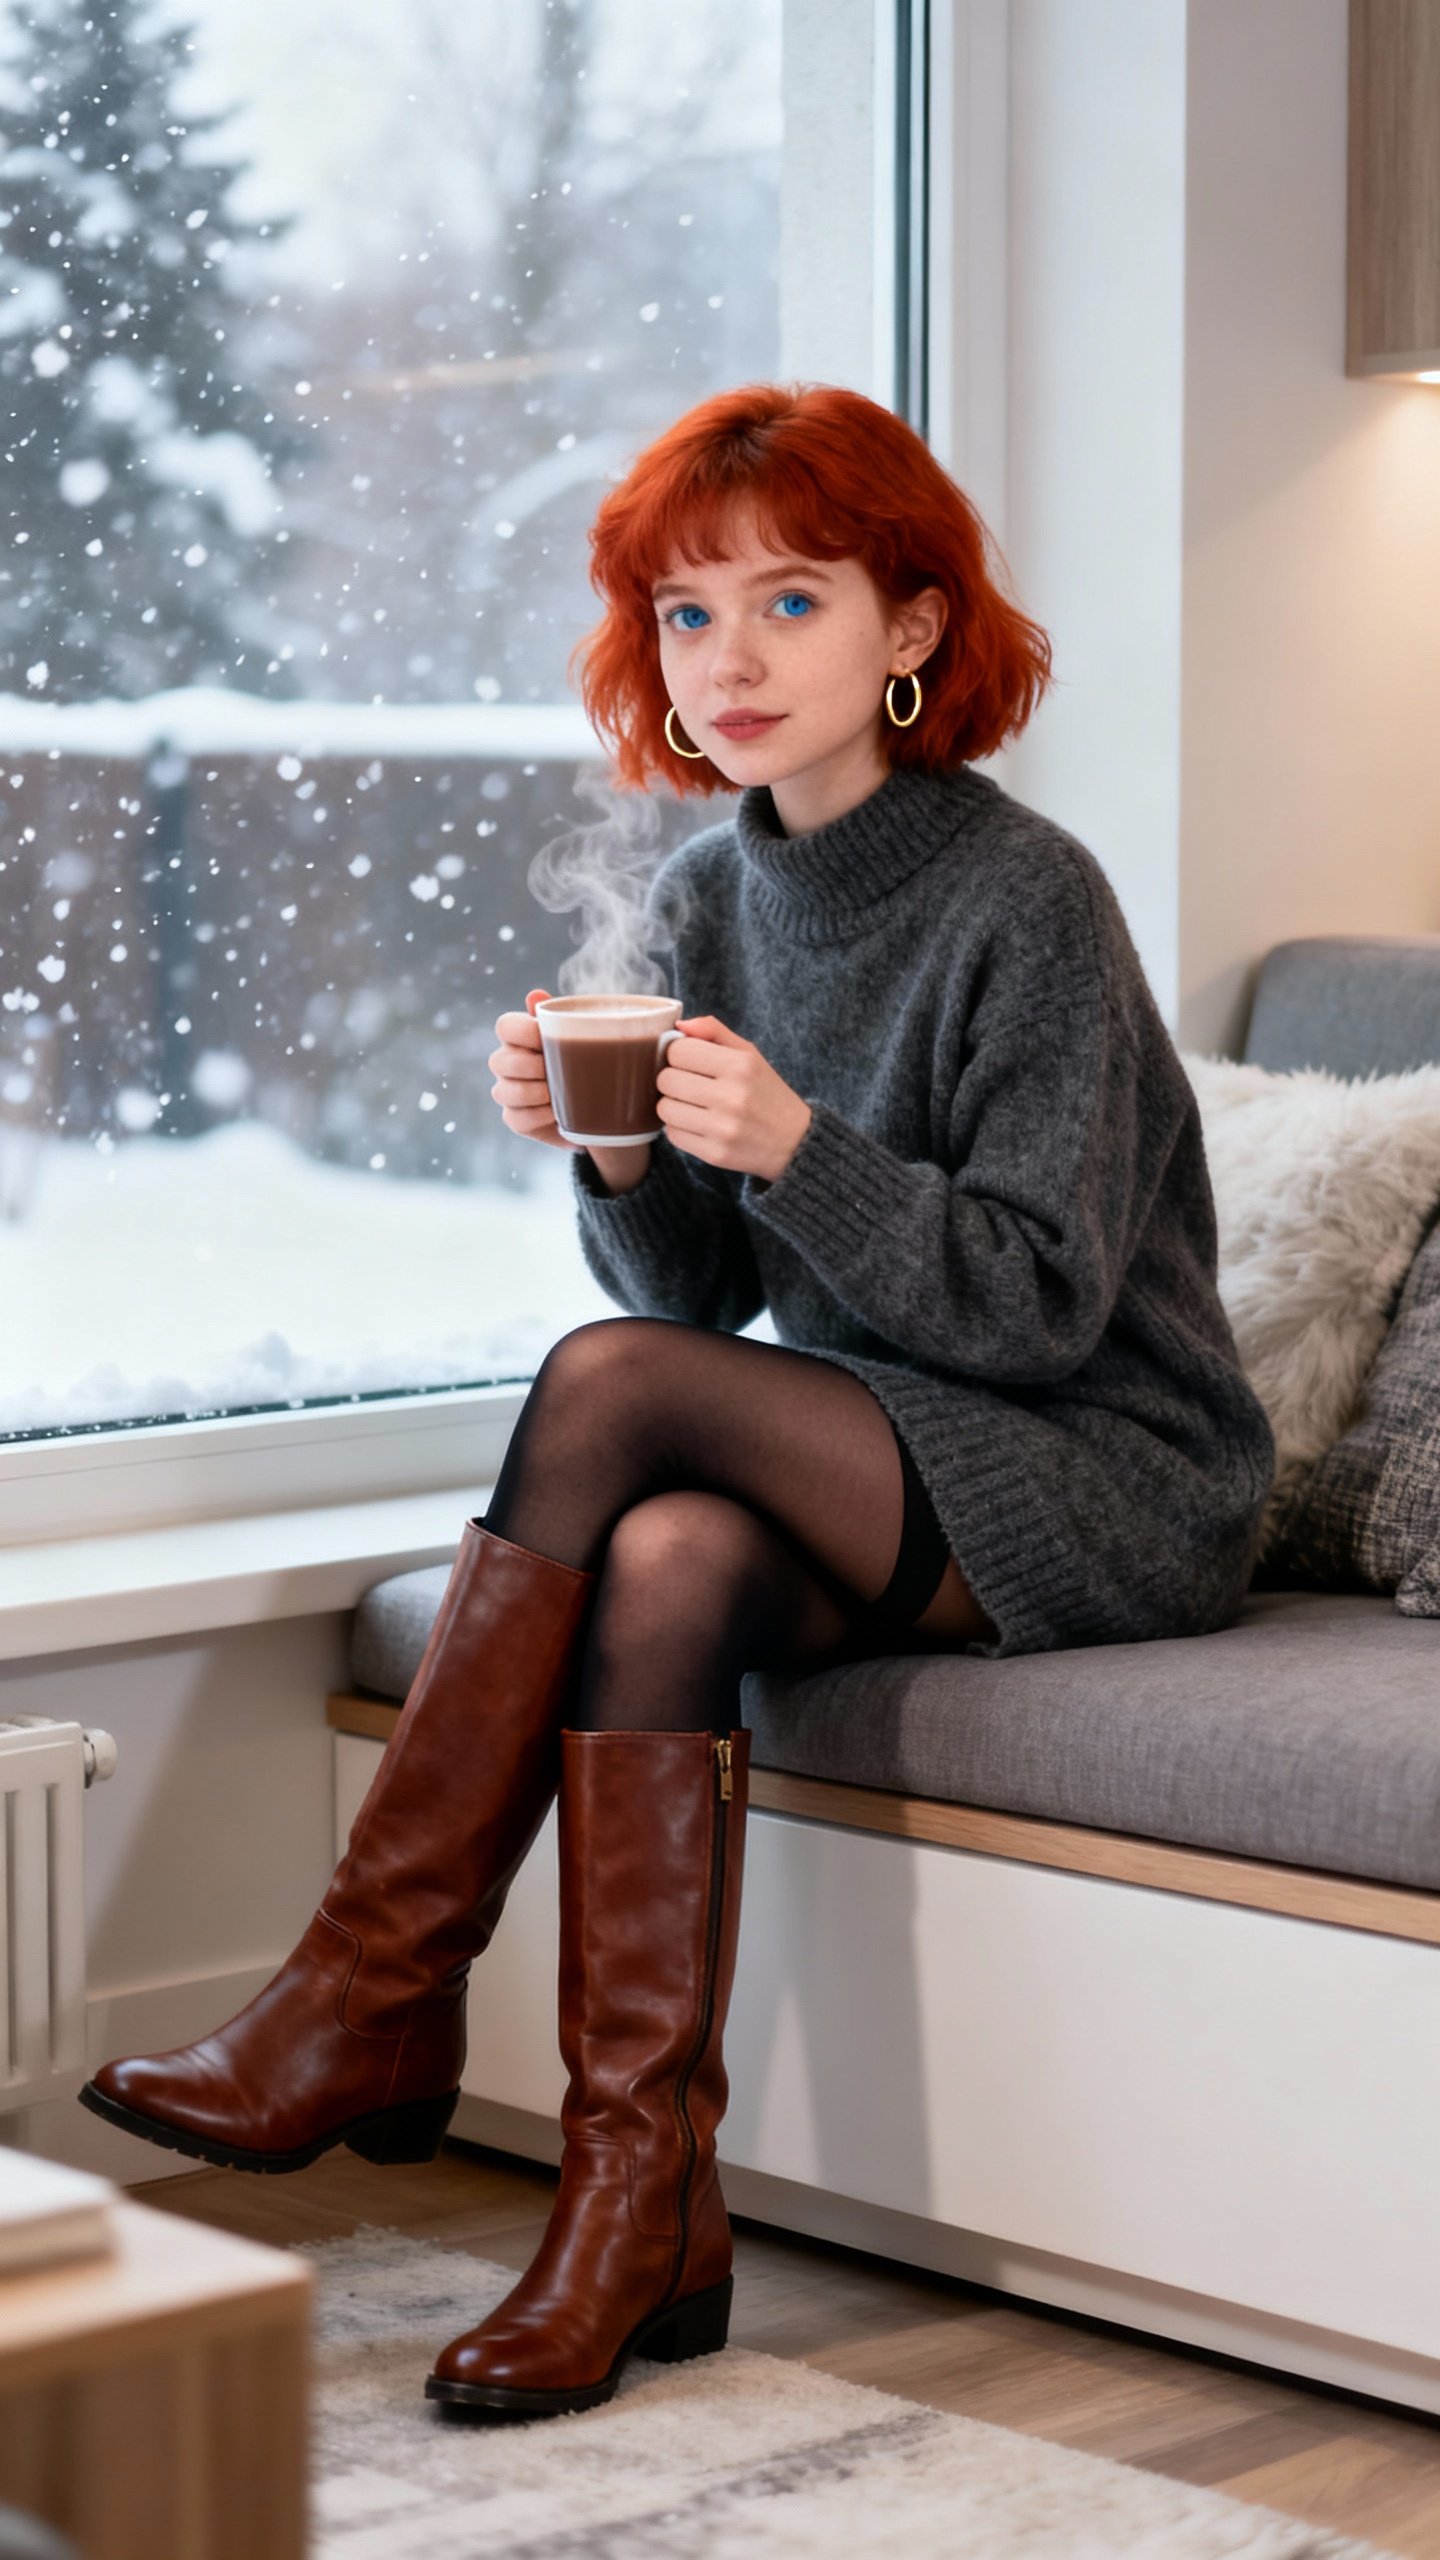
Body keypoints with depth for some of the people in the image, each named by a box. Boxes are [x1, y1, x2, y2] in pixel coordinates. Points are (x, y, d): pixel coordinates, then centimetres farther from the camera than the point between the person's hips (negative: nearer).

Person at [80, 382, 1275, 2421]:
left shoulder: (1024, 900, -13)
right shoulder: (706, 900, 7)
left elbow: (1040, 1301, -17)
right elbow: (702, 1294, 7)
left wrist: (793, 1145, -29)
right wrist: (621, 1157, -15)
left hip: (1112, 1497, -6)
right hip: (874, 1481, 6)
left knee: (611, 1386, -27)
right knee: (666, 1564, -30)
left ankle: (374, 2003, -22)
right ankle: (645, 2210, -29)